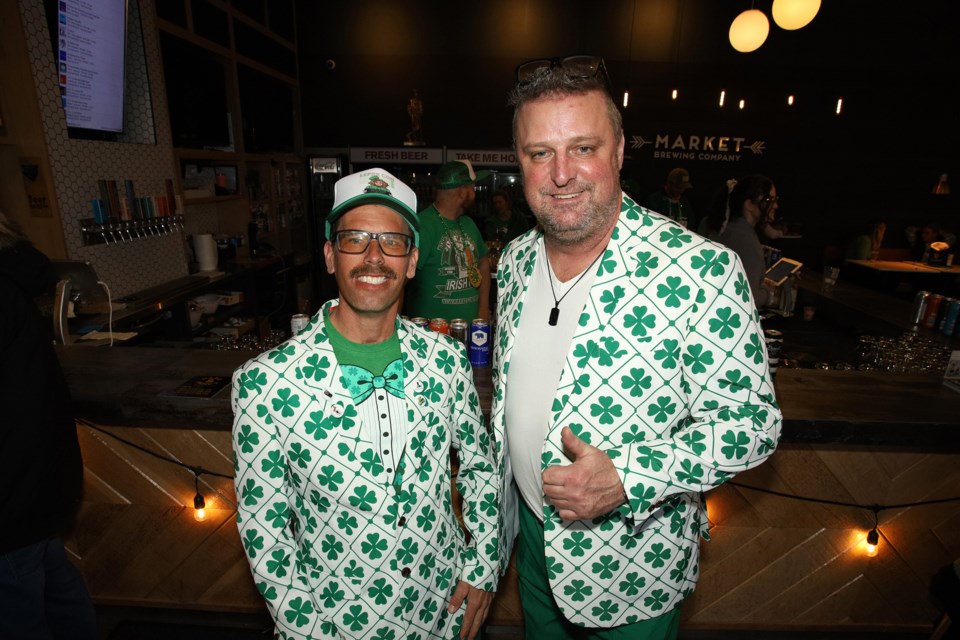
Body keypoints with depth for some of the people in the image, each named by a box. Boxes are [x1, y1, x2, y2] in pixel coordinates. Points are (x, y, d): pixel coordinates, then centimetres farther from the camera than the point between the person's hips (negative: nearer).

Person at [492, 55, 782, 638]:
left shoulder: (702, 270, -26)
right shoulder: (516, 261, -7)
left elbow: (751, 421, -18)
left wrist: (628, 477, -31)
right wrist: (498, 494, 11)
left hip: (633, 567, -4)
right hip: (529, 533, 5)